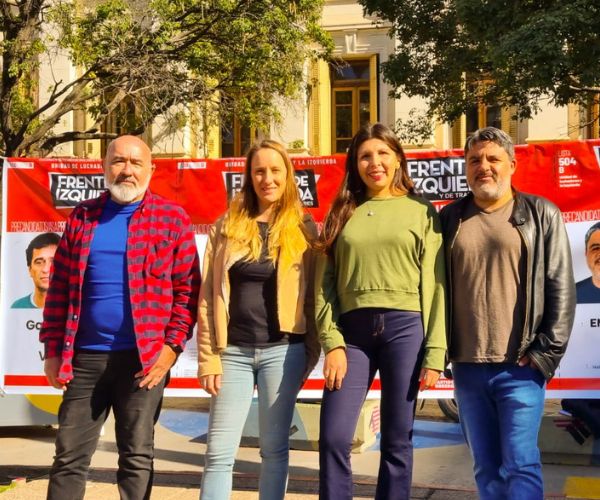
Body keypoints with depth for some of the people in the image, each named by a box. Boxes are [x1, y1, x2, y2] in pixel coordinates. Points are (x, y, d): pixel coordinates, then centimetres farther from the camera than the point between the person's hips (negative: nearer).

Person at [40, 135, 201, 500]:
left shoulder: (173, 219, 1)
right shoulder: (82, 217, 10)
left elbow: (188, 288, -2)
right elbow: (61, 287, 10)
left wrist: (172, 346, -10)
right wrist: (53, 348, 4)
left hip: (144, 358, -3)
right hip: (84, 356, 3)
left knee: (137, 456, 8)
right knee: (69, 456, 8)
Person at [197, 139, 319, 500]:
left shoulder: (303, 229, 3)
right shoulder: (227, 226, 5)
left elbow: (312, 295, 5)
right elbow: (209, 296, 3)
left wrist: (311, 353, 0)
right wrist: (208, 358, -2)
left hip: (282, 350, -1)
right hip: (233, 351, 1)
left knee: (274, 449, 8)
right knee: (219, 452, 2)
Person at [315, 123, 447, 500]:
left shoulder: (422, 211, 8)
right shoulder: (342, 213, 13)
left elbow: (434, 283, 3)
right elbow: (326, 282, 8)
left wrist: (435, 352, -4)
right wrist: (332, 342, -5)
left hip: (405, 328, -1)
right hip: (353, 331, 2)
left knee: (397, 442, 5)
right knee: (334, 439, -4)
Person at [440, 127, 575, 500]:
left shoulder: (541, 215, 3)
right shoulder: (450, 219, 10)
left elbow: (561, 290, -1)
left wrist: (545, 354, -8)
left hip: (520, 368, -3)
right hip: (467, 368, 3)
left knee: (520, 465, -6)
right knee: (487, 469, 10)